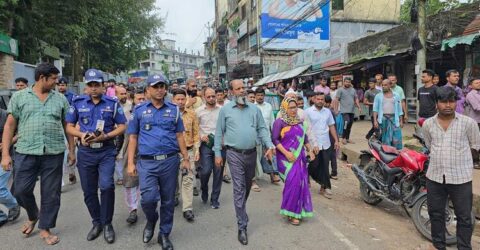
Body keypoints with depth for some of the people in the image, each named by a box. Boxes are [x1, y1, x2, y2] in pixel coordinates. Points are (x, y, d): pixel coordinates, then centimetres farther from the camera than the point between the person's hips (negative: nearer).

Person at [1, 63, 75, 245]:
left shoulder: (60, 99, 7)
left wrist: (71, 151, 9)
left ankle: (45, 228, 22)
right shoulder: (19, 97, 4)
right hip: (26, 153, 0)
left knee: (51, 194, 5)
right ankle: (33, 216, 34)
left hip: (54, 154, 1)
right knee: (21, 190, 4)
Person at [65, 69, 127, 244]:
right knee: (89, 191, 10)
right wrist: (81, 134, -13)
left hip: (106, 151, -2)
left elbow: (122, 126, 0)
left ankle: (107, 223, 5)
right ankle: (96, 222, 30)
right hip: (85, 152, 3)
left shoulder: (113, 103, -2)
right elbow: (69, 127, 8)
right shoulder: (77, 102, 2)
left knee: (106, 186, -16)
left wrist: (105, 136, -15)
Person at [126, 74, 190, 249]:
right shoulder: (139, 110, 4)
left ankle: (164, 234, 27)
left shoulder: (174, 109, 6)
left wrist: (185, 158, 6)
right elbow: (133, 137, 5)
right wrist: (131, 163, -1)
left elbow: (179, 136, 9)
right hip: (147, 162, -1)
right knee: (148, 198, -11)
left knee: (168, 200, 9)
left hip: (170, 161, 1)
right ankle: (151, 220, 23)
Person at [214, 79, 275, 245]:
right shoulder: (225, 110, -1)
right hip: (235, 154, -3)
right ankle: (242, 226, 2)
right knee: (239, 189, -4)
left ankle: (241, 209, 46)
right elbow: (219, 133, 2)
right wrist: (217, 154, -1)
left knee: (248, 185, 20)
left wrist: (270, 146, -7)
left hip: (252, 153, 4)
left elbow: (262, 129, 6)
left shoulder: (254, 109, 6)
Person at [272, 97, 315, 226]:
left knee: (302, 182, 5)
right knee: (293, 182, -14)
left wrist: (310, 150, 9)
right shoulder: (279, 122, -7)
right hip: (286, 158, -6)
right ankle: (291, 212, 1)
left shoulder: (300, 122, 11)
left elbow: (305, 138, 20)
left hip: (300, 157, 6)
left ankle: (298, 210, 22)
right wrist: (286, 153, -18)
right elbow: (275, 139, -12)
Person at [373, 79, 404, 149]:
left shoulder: (396, 96, 11)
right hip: (383, 118, 0)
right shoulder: (378, 96, 8)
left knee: (396, 139, -6)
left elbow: (399, 110, 12)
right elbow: (375, 109, 4)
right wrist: (375, 120, -5)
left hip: (394, 118, 1)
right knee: (385, 140, 3)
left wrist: (401, 121, 6)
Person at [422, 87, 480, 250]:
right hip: (434, 176, 3)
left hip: (461, 178, -3)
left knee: (464, 217, 9)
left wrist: (459, 154, 11)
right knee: (435, 213, 15)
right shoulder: (428, 124, 1)